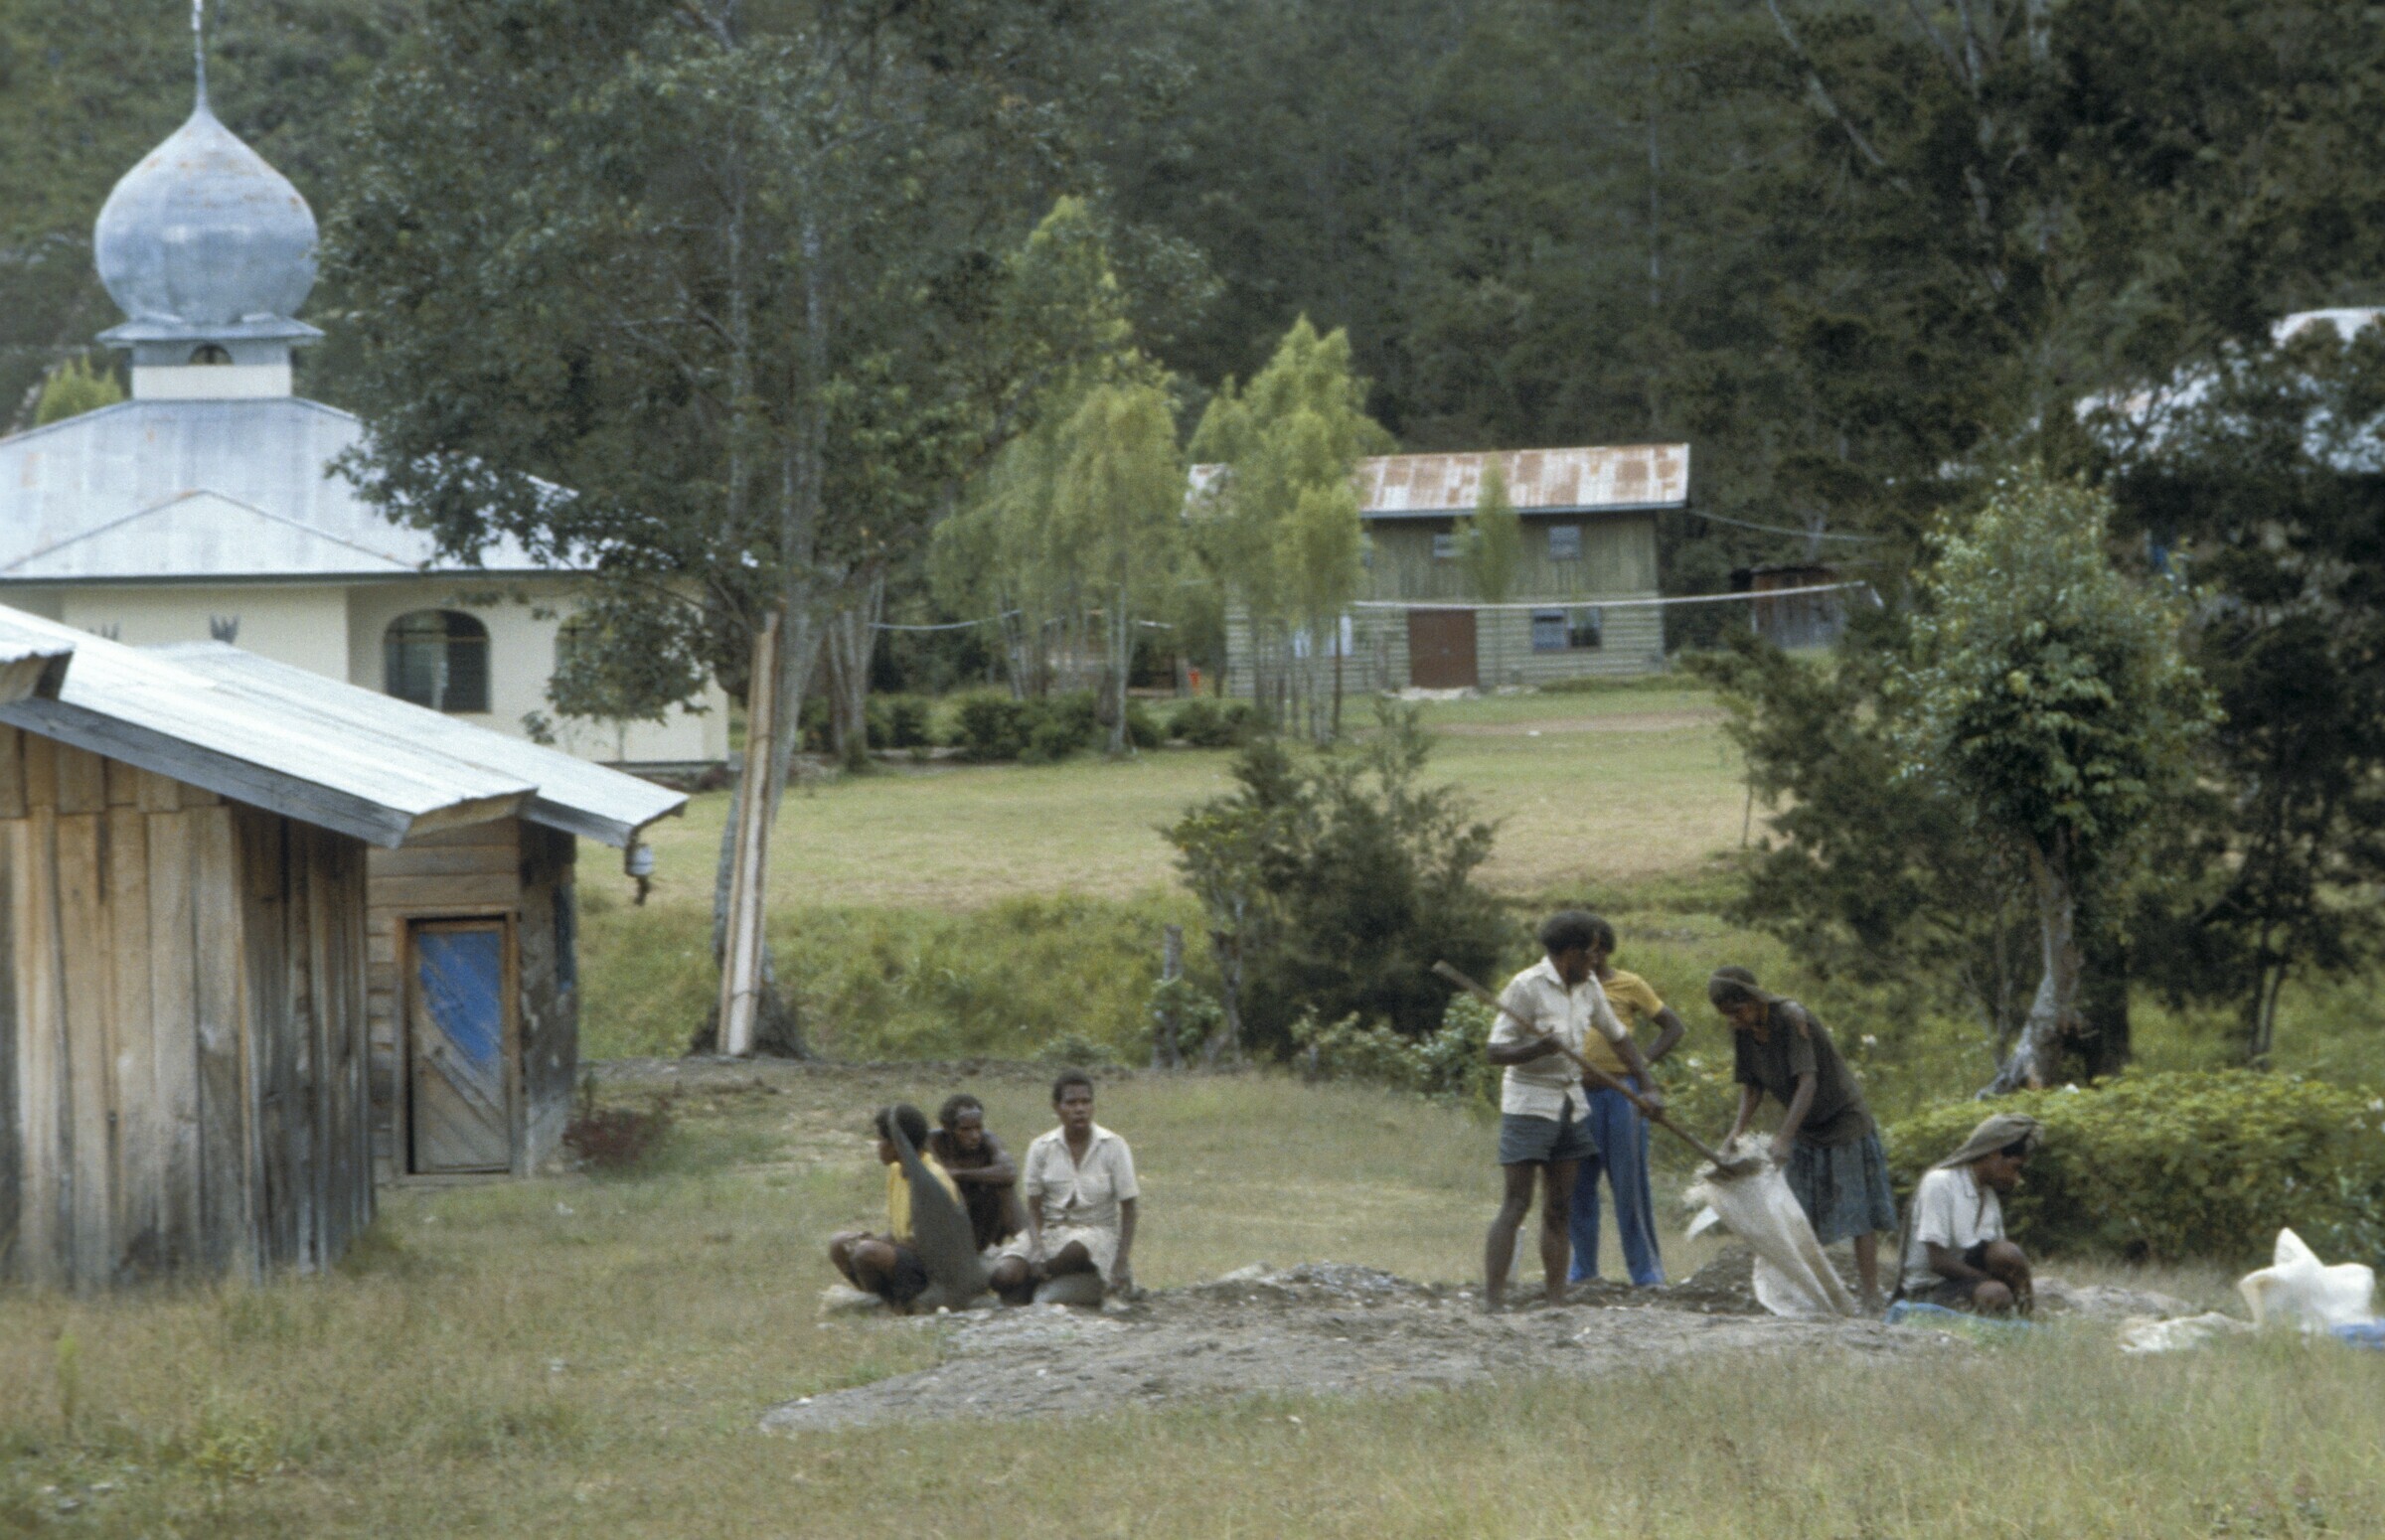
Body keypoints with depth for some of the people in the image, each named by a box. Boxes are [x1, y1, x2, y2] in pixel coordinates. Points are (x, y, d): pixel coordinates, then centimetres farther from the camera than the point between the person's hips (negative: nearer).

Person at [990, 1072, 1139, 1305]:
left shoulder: (1113, 1147, -4)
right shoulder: (1042, 1148, 0)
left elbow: (1128, 1210, -4)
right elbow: (1034, 1209, 1)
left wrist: (1121, 1265, -16)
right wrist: (1037, 1252, -19)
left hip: (1097, 1231, -1)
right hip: (1049, 1231, 1)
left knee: (1076, 1250, -39)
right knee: (1003, 1276, -28)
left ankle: (1028, 1286, -13)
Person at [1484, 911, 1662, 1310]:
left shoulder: (1588, 989, 9)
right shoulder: (1528, 987, -13)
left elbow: (1618, 1037, 20)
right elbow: (1497, 1051, -16)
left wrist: (1649, 1086, 11)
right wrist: (1539, 1048, -34)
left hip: (1570, 1105, 7)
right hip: (1529, 1102, -7)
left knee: (1559, 1209, 6)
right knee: (1516, 1204, -13)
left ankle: (1556, 1301, 6)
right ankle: (1492, 1302, -17)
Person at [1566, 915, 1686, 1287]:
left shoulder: (1630, 986, 2)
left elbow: (1673, 1027, 4)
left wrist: (1644, 1064, -7)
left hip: (1620, 1092, -4)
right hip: (1578, 1092, 4)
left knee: (1629, 1181, -3)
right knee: (1578, 1183, 4)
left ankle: (1645, 1268, 2)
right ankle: (1583, 1266, 12)